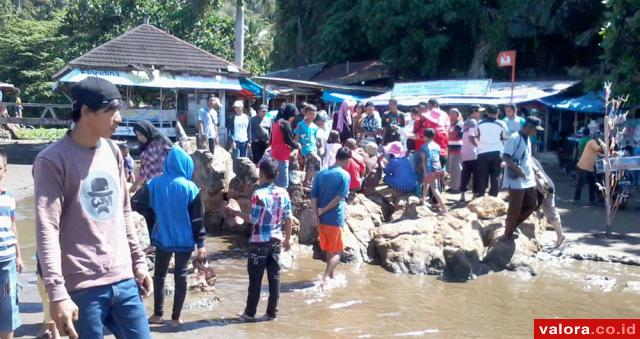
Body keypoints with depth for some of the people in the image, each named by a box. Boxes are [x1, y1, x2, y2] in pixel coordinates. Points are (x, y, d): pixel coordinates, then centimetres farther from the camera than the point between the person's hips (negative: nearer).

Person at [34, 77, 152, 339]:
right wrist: (57, 293, -22)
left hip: (123, 280, 6)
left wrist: (138, 261, 16)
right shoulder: (52, 160, -10)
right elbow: (47, 230, -16)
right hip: (83, 287, -6)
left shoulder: (112, 151, 10)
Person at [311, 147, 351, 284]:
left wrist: (315, 214, -5)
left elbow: (313, 195, 1)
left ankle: (332, 274, 34)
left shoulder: (321, 173, 8)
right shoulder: (345, 175, -8)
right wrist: (323, 210, -10)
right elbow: (340, 197, -16)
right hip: (335, 218, -6)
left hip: (321, 218, 6)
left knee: (329, 250, 21)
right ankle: (325, 277, -13)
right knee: (336, 252, 3)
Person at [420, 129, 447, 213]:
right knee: (426, 182, 30)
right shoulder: (437, 146, 12)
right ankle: (423, 199, 47)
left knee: (434, 189, -7)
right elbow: (438, 158, 16)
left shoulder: (424, 146, -4)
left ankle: (444, 208, -14)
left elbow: (424, 160, -8)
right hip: (438, 168, 7)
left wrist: (425, 172, -9)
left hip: (430, 170, -7)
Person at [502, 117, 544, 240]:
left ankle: (511, 224, 26)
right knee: (515, 209, -2)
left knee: (532, 204, 12)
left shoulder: (528, 139, 13)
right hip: (516, 181, -9)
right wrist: (517, 169, -29)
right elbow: (505, 156, -22)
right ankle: (508, 234, 11)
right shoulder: (514, 138, -15)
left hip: (528, 179, 9)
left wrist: (533, 173, 21)